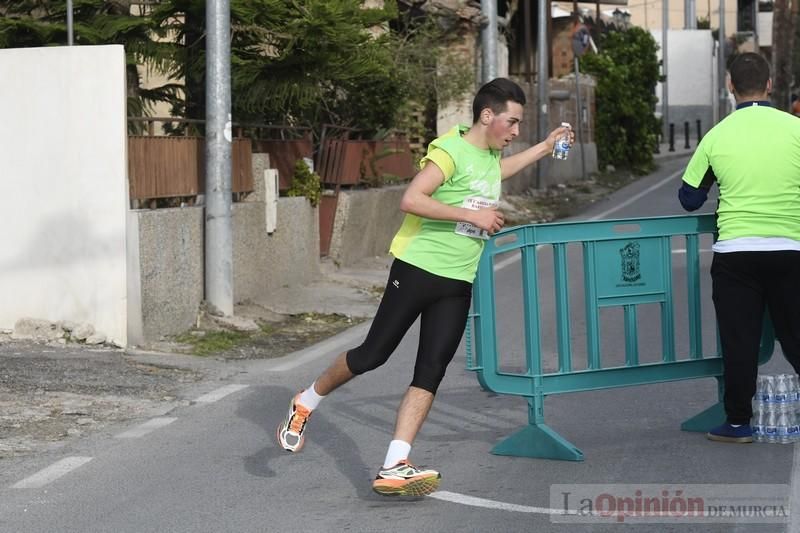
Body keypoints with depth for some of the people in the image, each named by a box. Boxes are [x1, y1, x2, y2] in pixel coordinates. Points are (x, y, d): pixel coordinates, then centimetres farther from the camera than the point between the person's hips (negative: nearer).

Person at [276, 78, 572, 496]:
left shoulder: (490, 155, 14)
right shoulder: (451, 150, -14)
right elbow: (411, 199, -26)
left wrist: (544, 147, 35)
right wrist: (471, 215, -23)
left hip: (458, 284, 7)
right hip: (418, 269, -7)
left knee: (430, 374, -4)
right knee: (372, 354, 0)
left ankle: (393, 468, -8)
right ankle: (306, 403, 25)